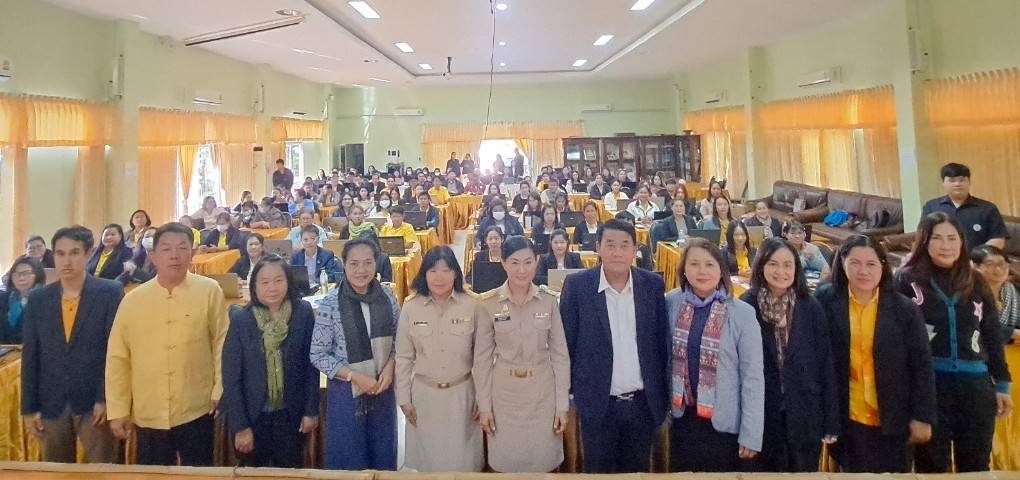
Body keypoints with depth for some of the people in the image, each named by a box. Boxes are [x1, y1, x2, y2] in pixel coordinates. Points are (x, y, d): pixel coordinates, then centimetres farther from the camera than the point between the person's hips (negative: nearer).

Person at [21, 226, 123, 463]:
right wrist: (29, 408, 4)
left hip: (95, 402, -3)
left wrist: (105, 398, -12)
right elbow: (30, 356, 7)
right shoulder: (37, 299, 6)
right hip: (51, 403, 4)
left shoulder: (110, 292, -5)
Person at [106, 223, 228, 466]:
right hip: (148, 416, 2)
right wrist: (118, 411, 3)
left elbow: (221, 342, -1)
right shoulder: (132, 300, 0)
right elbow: (118, 358, 4)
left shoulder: (209, 291, -5)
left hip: (196, 412, -2)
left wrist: (220, 391, -3)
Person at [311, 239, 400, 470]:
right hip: (347, 390, -3)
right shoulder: (330, 304, -15)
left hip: (383, 387, 3)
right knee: (350, 456, 14)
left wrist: (390, 366, -11)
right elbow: (318, 356, -11)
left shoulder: (386, 295, -6)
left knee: (383, 454, 19)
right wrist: (355, 376, -17)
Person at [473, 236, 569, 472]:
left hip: (542, 390, 1)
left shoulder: (549, 300, -5)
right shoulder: (488, 303, -7)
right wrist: (484, 405, -2)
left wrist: (562, 404, -3)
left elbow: (560, 354, -2)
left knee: (542, 459, 11)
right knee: (506, 460, 12)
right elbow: (482, 357, -2)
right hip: (504, 391, 0)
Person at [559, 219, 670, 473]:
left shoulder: (653, 284, -2)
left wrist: (663, 393, 4)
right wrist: (570, 390, -4)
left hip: (644, 403, 2)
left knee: (638, 471, 18)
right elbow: (565, 342, -5)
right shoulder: (577, 285, -9)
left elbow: (661, 340, 3)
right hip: (597, 403, -2)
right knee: (599, 471, 14)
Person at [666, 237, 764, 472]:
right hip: (682, 418, 3)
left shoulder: (742, 313, -14)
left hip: (724, 423, -2)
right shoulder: (671, 303, -6)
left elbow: (753, 377, -11)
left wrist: (751, 434, -10)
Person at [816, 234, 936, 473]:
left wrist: (922, 417, -2)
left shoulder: (905, 309, -4)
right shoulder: (826, 300, -5)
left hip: (892, 421, 1)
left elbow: (921, 366, -1)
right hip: (845, 419, 0)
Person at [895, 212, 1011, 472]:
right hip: (928, 383, -3)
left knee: (976, 466, 11)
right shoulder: (907, 279, -2)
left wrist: (1002, 385, 12)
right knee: (932, 466, 6)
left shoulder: (976, 282, 11)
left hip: (975, 384, 4)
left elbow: (993, 336, 14)